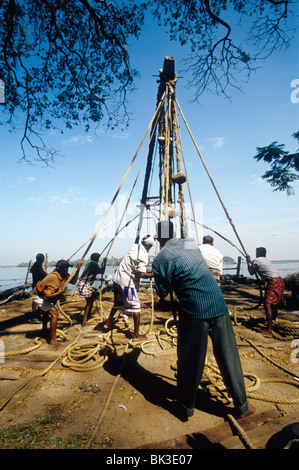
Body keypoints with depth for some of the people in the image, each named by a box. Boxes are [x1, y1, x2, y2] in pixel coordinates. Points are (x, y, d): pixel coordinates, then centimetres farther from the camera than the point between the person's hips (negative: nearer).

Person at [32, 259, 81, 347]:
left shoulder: (63, 275, -8)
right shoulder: (54, 278, -35)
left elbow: (73, 281, 0)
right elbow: (47, 296, -38)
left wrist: (77, 269, -10)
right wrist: (61, 291, -33)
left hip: (44, 295, 10)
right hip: (38, 297, -10)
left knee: (47, 310, 33)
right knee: (54, 313, -20)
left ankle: (44, 330, 59)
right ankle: (52, 340, -15)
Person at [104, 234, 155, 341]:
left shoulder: (134, 246, 5)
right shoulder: (143, 256, -17)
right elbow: (142, 274, -22)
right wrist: (152, 274, -8)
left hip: (117, 279, 9)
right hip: (127, 283, -9)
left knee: (118, 303, 27)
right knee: (136, 307, 2)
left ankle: (108, 323, 42)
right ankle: (136, 335, 8)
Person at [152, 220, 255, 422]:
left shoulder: (160, 260, -6)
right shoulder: (191, 242, 9)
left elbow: (163, 294, 2)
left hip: (193, 312, -4)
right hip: (219, 306, 5)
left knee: (189, 362, 14)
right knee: (229, 358, 19)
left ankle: (185, 409, 33)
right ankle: (242, 406, 37)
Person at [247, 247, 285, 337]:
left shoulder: (256, 260, 2)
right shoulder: (266, 260, 23)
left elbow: (251, 272, 13)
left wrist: (248, 262, 24)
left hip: (272, 282, -9)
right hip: (280, 281, 9)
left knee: (267, 304, -15)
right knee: (275, 302, 26)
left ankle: (269, 331, -21)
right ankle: (273, 318, 47)